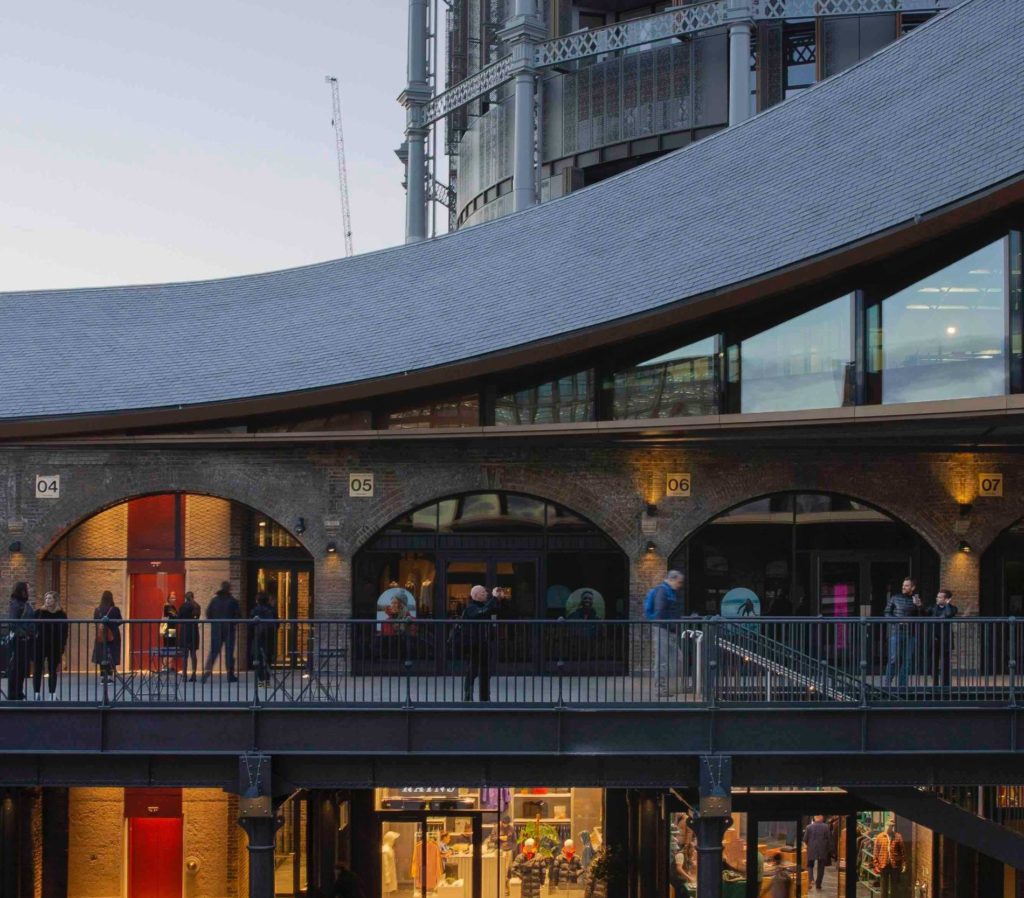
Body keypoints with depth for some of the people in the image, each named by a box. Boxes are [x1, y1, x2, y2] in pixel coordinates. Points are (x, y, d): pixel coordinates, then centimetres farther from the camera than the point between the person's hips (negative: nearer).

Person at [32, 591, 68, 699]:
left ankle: (52, 694, 12)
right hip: (39, 645, 0)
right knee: (37, 670, -1)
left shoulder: (61, 615, 0)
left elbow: (64, 632, 2)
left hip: (55, 646, 0)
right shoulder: (39, 613, 1)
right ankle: (36, 693, 3)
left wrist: (62, 646, -4)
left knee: (53, 670, 6)